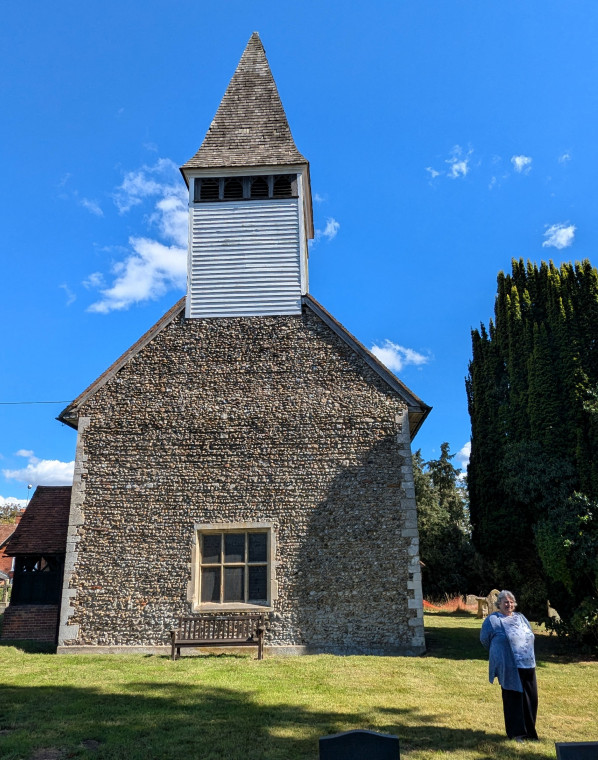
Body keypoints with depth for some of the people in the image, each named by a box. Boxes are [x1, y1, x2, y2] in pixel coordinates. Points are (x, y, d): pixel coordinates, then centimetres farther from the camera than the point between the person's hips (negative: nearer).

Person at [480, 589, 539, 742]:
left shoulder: (520, 617, 15)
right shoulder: (492, 620, -2)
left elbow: (530, 635, 27)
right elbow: (484, 639, 6)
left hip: (528, 665, 6)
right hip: (509, 668, -5)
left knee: (531, 698, 7)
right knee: (513, 699, -2)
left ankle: (530, 731, 21)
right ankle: (516, 733, 9)